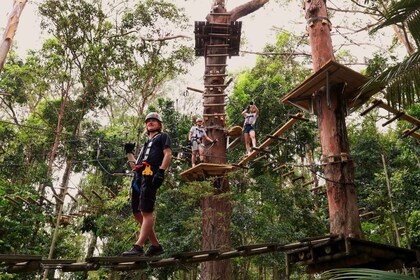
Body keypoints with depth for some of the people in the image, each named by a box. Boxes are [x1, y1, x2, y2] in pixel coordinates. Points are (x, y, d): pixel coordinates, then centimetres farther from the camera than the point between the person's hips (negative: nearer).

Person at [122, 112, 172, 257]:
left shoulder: (163, 137, 15)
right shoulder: (146, 143, 36)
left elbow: (168, 154, -4)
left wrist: (161, 172, -18)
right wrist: (129, 152, 24)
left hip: (150, 176, -8)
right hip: (138, 177, 9)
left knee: (146, 212, -15)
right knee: (138, 214, 4)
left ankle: (138, 247, -21)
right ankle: (155, 245, 9)